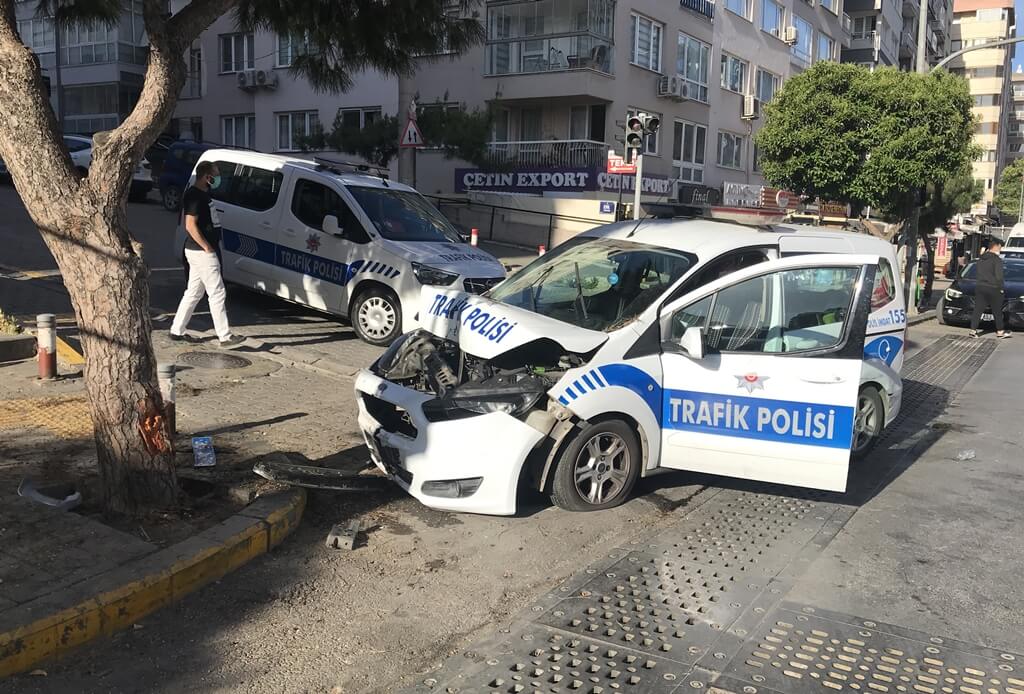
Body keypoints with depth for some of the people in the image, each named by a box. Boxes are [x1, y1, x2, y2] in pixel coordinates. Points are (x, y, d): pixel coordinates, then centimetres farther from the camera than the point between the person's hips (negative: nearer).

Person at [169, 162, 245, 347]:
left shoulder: (203, 194, 15)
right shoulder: (194, 196, -16)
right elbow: (190, 225, -22)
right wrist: (207, 247, -20)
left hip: (199, 252, 10)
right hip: (202, 252, -10)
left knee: (193, 293, 15)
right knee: (217, 294, -6)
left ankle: (177, 331, 22)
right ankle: (225, 336, -3)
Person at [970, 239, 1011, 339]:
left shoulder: (980, 259, 10)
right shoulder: (997, 260, -13)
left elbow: (976, 273, 15)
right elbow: (998, 276, -15)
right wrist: (1000, 288, -6)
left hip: (979, 287, 6)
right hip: (992, 288, -6)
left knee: (978, 310, 4)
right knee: (997, 311, 6)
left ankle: (973, 330, 0)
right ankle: (1000, 331, 14)